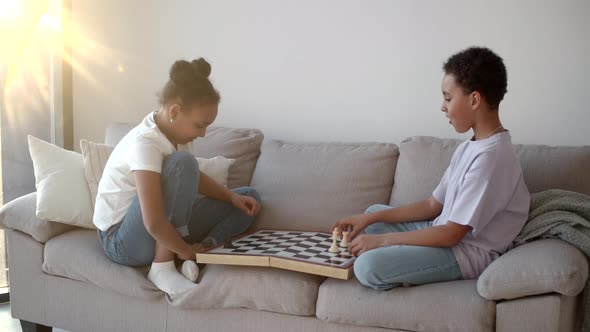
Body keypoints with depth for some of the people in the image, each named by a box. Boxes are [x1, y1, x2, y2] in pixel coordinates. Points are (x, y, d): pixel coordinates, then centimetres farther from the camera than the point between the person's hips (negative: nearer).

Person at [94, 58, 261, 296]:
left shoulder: (175, 132, -2)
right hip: (122, 241, -8)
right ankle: (162, 267, -24)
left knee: (248, 198, 4)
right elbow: (154, 223, -36)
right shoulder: (144, 143, -28)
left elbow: (193, 179, 16)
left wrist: (232, 197, 0)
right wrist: (187, 251, -21)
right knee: (182, 163, -31)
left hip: (161, 230, 8)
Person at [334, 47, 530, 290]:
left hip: (468, 253, -10)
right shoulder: (470, 147, 8)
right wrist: (370, 219, 5)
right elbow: (433, 206, 10)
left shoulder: (490, 156, -24)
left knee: (367, 266, -26)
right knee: (373, 213, 21)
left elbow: (452, 234, -24)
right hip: (448, 233, 10)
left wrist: (382, 239, -18)